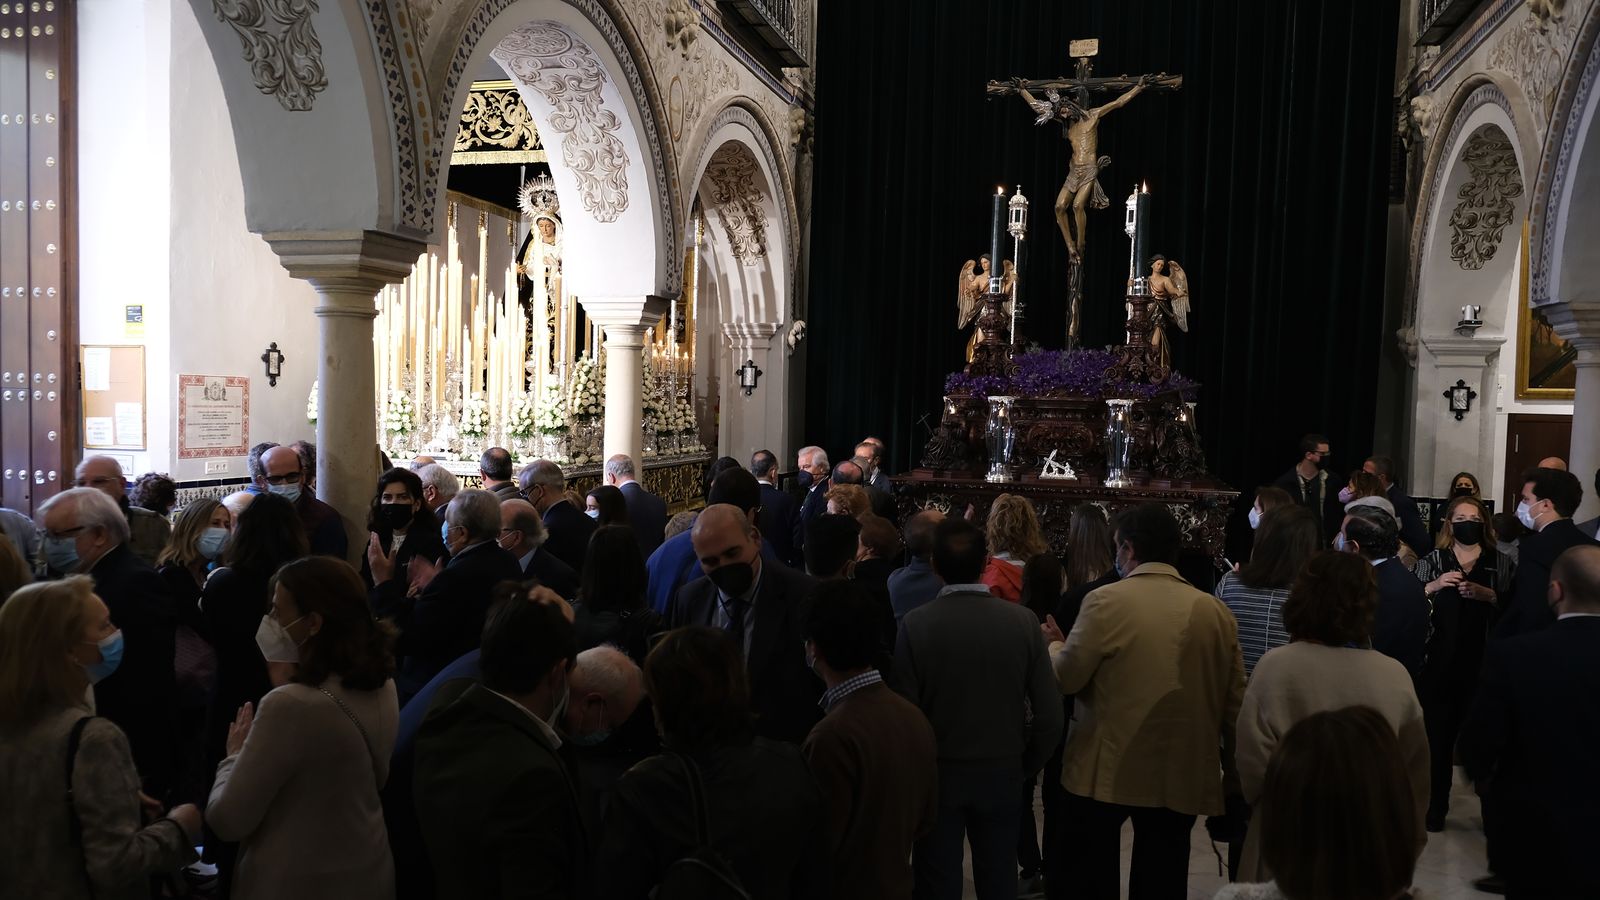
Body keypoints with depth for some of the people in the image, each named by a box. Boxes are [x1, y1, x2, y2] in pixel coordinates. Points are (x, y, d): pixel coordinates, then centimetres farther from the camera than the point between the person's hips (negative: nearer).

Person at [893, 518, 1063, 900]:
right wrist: (1025, 766, 8)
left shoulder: (915, 624, -17)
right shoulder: (1023, 621, -11)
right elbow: (1050, 716, -9)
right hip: (1002, 773, 2)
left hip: (937, 774, -2)